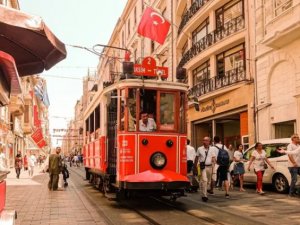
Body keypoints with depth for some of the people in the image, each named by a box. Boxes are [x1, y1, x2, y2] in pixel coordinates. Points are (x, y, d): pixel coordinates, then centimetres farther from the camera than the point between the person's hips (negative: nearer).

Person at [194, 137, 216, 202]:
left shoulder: (211, 149, 6)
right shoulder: (199, 149, 2)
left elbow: (213, 158, 1)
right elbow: (196, 158, 7)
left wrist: (213, 165, -15)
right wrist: (195, 166, 8)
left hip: (209, 166, 3)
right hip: (203, 167, -3)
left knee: (208, 181, 12)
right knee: (204, 180, -15)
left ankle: (204, 193, 32)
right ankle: (204, 195, -13)